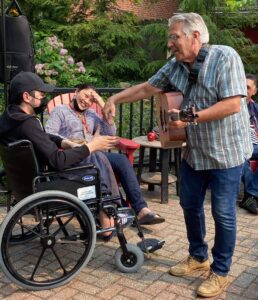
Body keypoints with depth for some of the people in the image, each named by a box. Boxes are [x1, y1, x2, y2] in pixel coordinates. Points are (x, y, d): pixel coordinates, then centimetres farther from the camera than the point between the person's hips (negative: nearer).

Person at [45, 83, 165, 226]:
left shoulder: (91, 113, 27)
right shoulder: (60, 110, 11)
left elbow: (110, 132, 13)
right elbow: (49, 134, -5)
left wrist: (103, 105, 10)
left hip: (93, 153, 5)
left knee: (122, 160, -24)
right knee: (99, 157, -37)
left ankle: (141, 210, -31)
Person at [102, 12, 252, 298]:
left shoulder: (225, 57, -18)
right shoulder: (176, 65, 1)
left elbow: (233, 104, -25)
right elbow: (146, 88, 9)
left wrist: (192, 118, -27)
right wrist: (115, 98, 2)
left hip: (225, 151, -6)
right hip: (194, 151, 7)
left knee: (223, 214, 3)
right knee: (190, 206, 16)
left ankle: (220, 271, 21)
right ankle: (198, 256, 37)